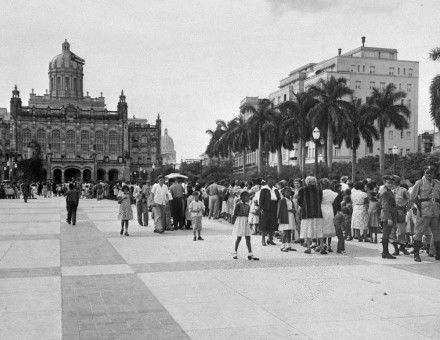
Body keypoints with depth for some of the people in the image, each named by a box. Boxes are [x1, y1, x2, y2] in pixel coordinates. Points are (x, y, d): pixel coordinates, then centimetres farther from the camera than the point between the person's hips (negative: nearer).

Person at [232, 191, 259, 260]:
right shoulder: (238, 204, -9)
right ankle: (235, 253, 11)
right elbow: (234, 214, -8)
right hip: (239, 220, -6)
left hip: (246, 222, 6)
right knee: (239, 237, -3)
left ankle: (250, 254, 4)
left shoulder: (248, 206, 10)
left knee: (248, 238, 2)